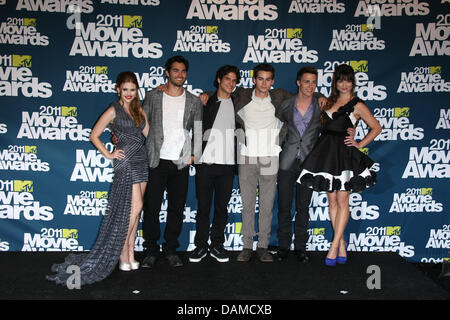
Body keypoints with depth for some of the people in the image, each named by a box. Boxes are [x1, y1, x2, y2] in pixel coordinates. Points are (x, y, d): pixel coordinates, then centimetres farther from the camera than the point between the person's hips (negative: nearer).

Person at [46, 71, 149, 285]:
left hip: (141, 161, 6)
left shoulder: (139, 109, 14)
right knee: (135, 206, -10)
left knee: (133, 210, 7)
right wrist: (108, 155, -5)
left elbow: (149, 134, 6)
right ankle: (124, 253, 3)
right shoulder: (113, 111, -2)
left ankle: (129, 252, 15)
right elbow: (94, 135, -1)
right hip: (125, 162, -6)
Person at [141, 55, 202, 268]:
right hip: (155, 162, -1)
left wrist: (193, 154, 3)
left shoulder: (193, 101, 9)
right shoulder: (153, 96, 6)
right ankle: (151, 250, 16)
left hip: (181, 163, 1)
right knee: (151, 207, 1)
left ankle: (171, 250, 20)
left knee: (176, 208, 6)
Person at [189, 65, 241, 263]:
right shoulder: (205, 102, 6)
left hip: (227, 165, 2)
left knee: (222, 207, 7)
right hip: (205, 163, -2)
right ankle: (201, 245, 14)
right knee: (203, 206, 3)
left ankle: (217, 245, 18)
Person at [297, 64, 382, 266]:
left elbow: (376, 128, 6)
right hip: (326, 153, 6)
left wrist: (359, 144, -2)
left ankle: (334, 247, 0)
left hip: (344, 155, -5)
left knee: (342, 200, -4)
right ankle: (342, 246, 16)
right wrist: (321, 102, 14)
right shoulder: (330, 102, 16)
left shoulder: (357, 105, 1)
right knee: (332, 200, 6)